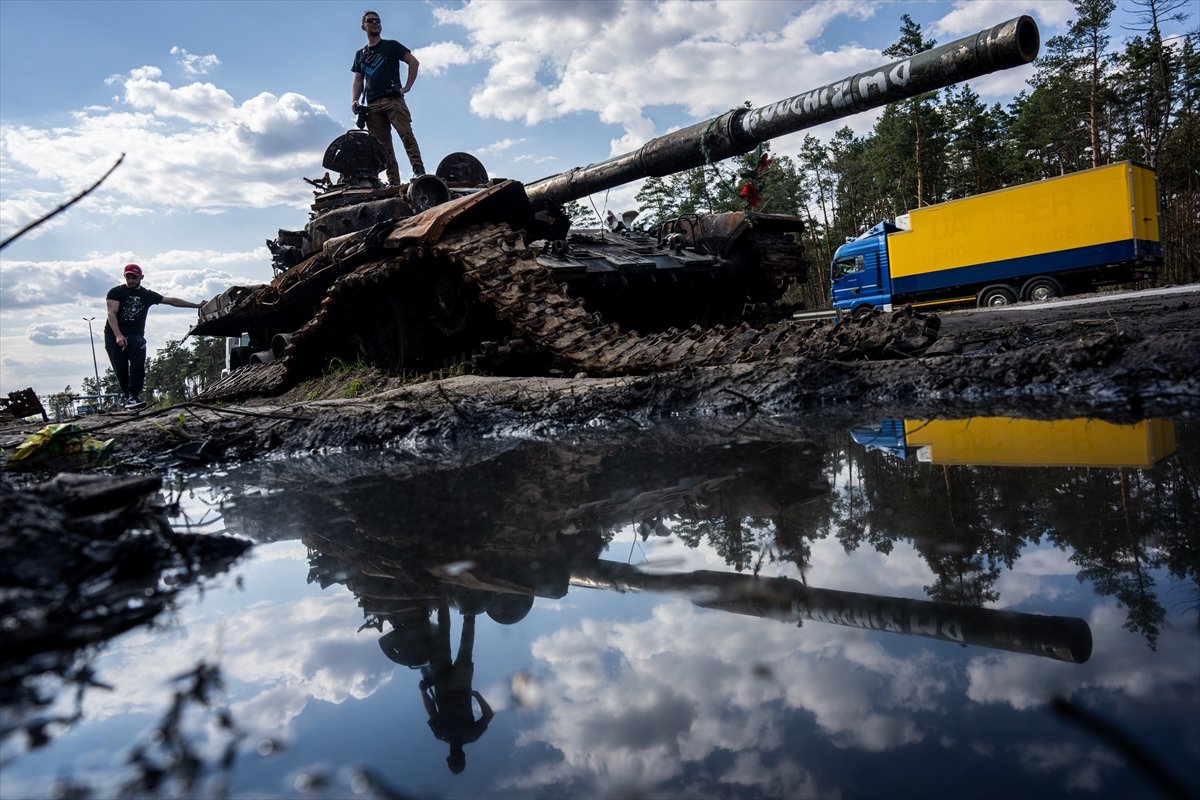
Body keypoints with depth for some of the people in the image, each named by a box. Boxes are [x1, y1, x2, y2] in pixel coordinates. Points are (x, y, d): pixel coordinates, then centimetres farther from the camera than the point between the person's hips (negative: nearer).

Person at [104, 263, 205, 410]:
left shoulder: (147, 295, 12)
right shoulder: (116, 292, 2)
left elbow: (172, 301, 16)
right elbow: (112, 313, -8)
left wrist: (196, 305, 15)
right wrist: (118, 335, -21)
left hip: (135, 336, 1)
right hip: (114, 335, -1)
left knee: (138, 365, -21)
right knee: (121, 369, -4)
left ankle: (132, 396, -25)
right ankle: (127, 395, 7)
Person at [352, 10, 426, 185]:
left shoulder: (391, 46, 13)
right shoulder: (360, 54, 25)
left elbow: (414, 62, 4)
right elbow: (358, 80, 22)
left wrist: (407, 86, -5)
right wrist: (355, 100, 6)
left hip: (393, 99, -4)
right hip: (372, 105, 4)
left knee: (406, 135, -19)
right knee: (383, 145, -3)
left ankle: (419, 171, -24)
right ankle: (393, 182, -6)